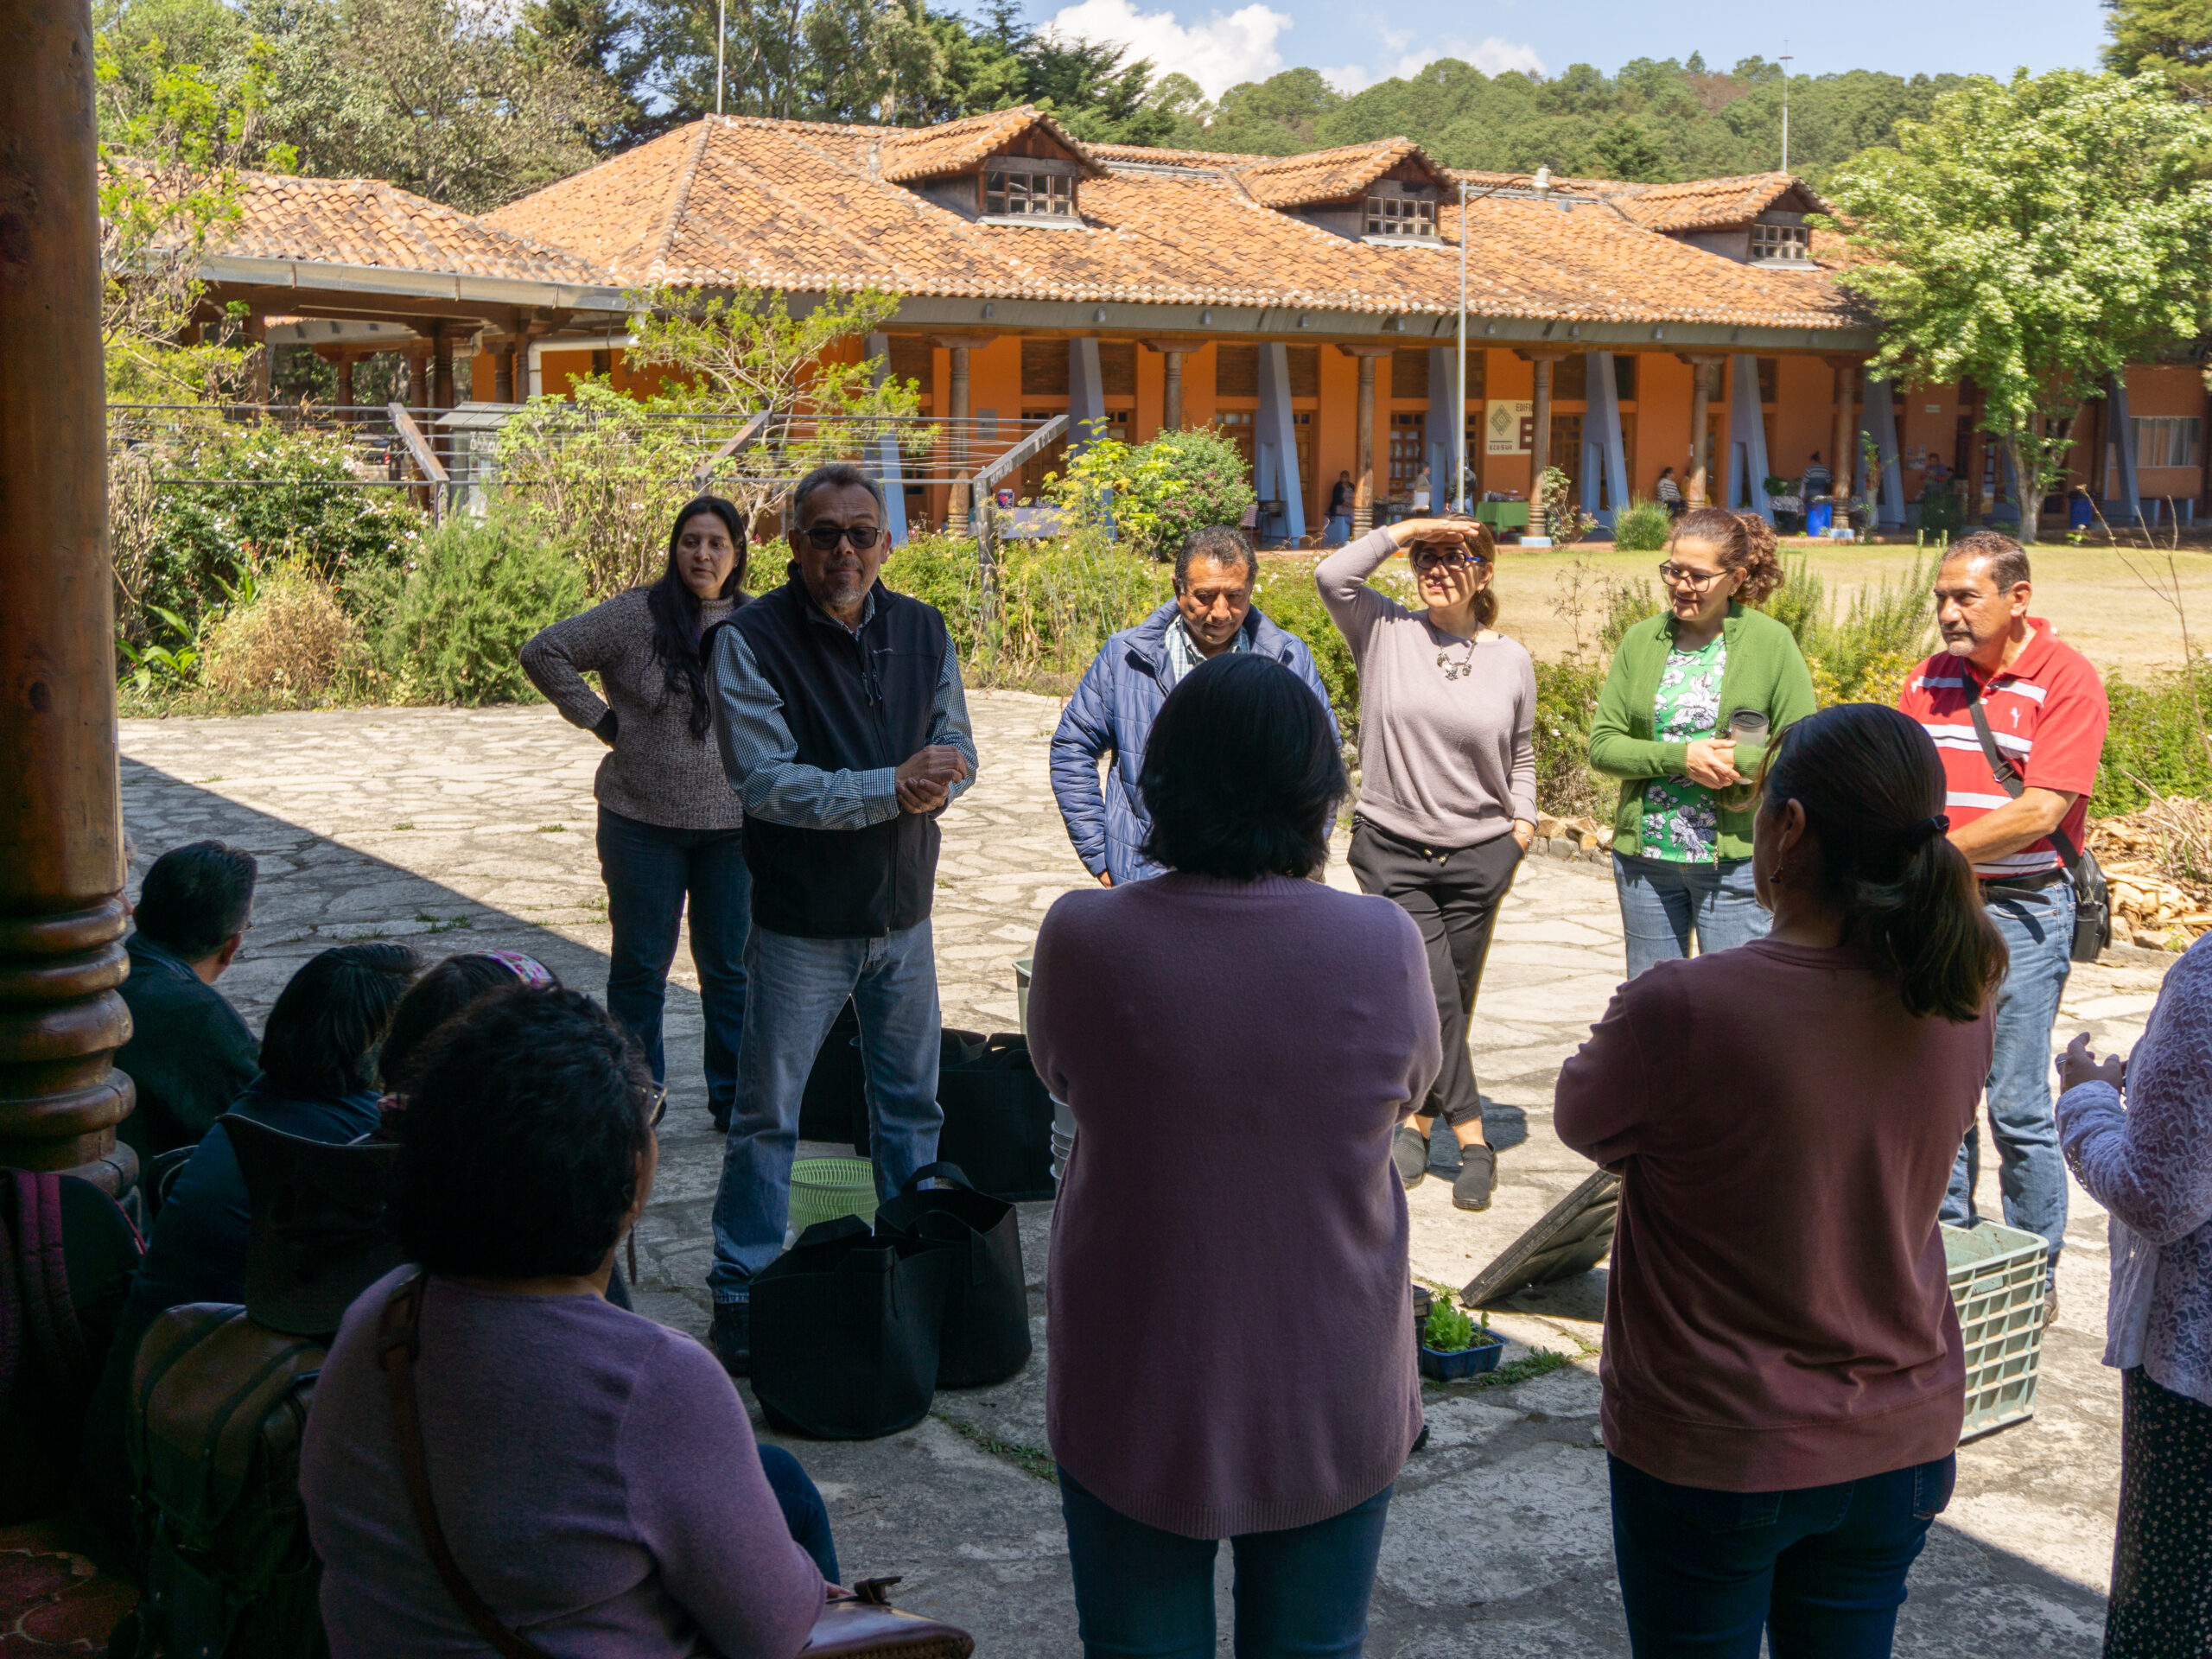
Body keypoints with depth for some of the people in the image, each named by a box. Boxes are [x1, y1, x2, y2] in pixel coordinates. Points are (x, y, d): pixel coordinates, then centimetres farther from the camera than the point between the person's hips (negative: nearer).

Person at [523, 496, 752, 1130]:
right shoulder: (633, 616, -7)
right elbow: (544, 654, -5)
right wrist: (603, 721, -6)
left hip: (732, 824, 2)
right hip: (642, 821, -2)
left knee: (730, 965, 8)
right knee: (640, 964, 7)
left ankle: (735, 1099, 19)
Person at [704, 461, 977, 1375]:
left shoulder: (921, 630, 2)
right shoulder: (751, 639, -14)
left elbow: (956, 745, 6)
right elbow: (766, 781, -21)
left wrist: (938, 779, -18)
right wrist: (892, 788, -26)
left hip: (904, 913, 5)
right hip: (801, 923, -5)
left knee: (912, 1103, 16)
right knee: (766, 1115, 3)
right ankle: (741, 1292, 16)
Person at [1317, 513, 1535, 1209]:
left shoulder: (1511, 660, 5)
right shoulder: (1386, 632, 0)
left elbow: (1520, 757, 16)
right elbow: (1332, 576, -17)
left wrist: (1522, 825, 4)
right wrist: (1408, 528, -12)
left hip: (1480, 853, 2)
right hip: (1393, 848, -2)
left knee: (1452, 1002, 8)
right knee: (1430, 995, -10)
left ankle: (1419, 1121, 22)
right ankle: (1470, 1138, 2)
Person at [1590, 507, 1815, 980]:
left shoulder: (1771, 643, -3)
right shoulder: (1640, 641, 5)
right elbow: (1601, 745, 0)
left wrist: (1737, 762, -20)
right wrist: (1681, 756, -15)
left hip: (1736, 857, -3)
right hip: (1645, 857, 3)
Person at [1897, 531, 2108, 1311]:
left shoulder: (2066, 679, -9)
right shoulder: (1928, 680, 9)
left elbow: (2038, 812, -17)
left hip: (2022, 910, -5)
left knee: (2018, 1106, -1)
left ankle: (2036, 1278, 13)